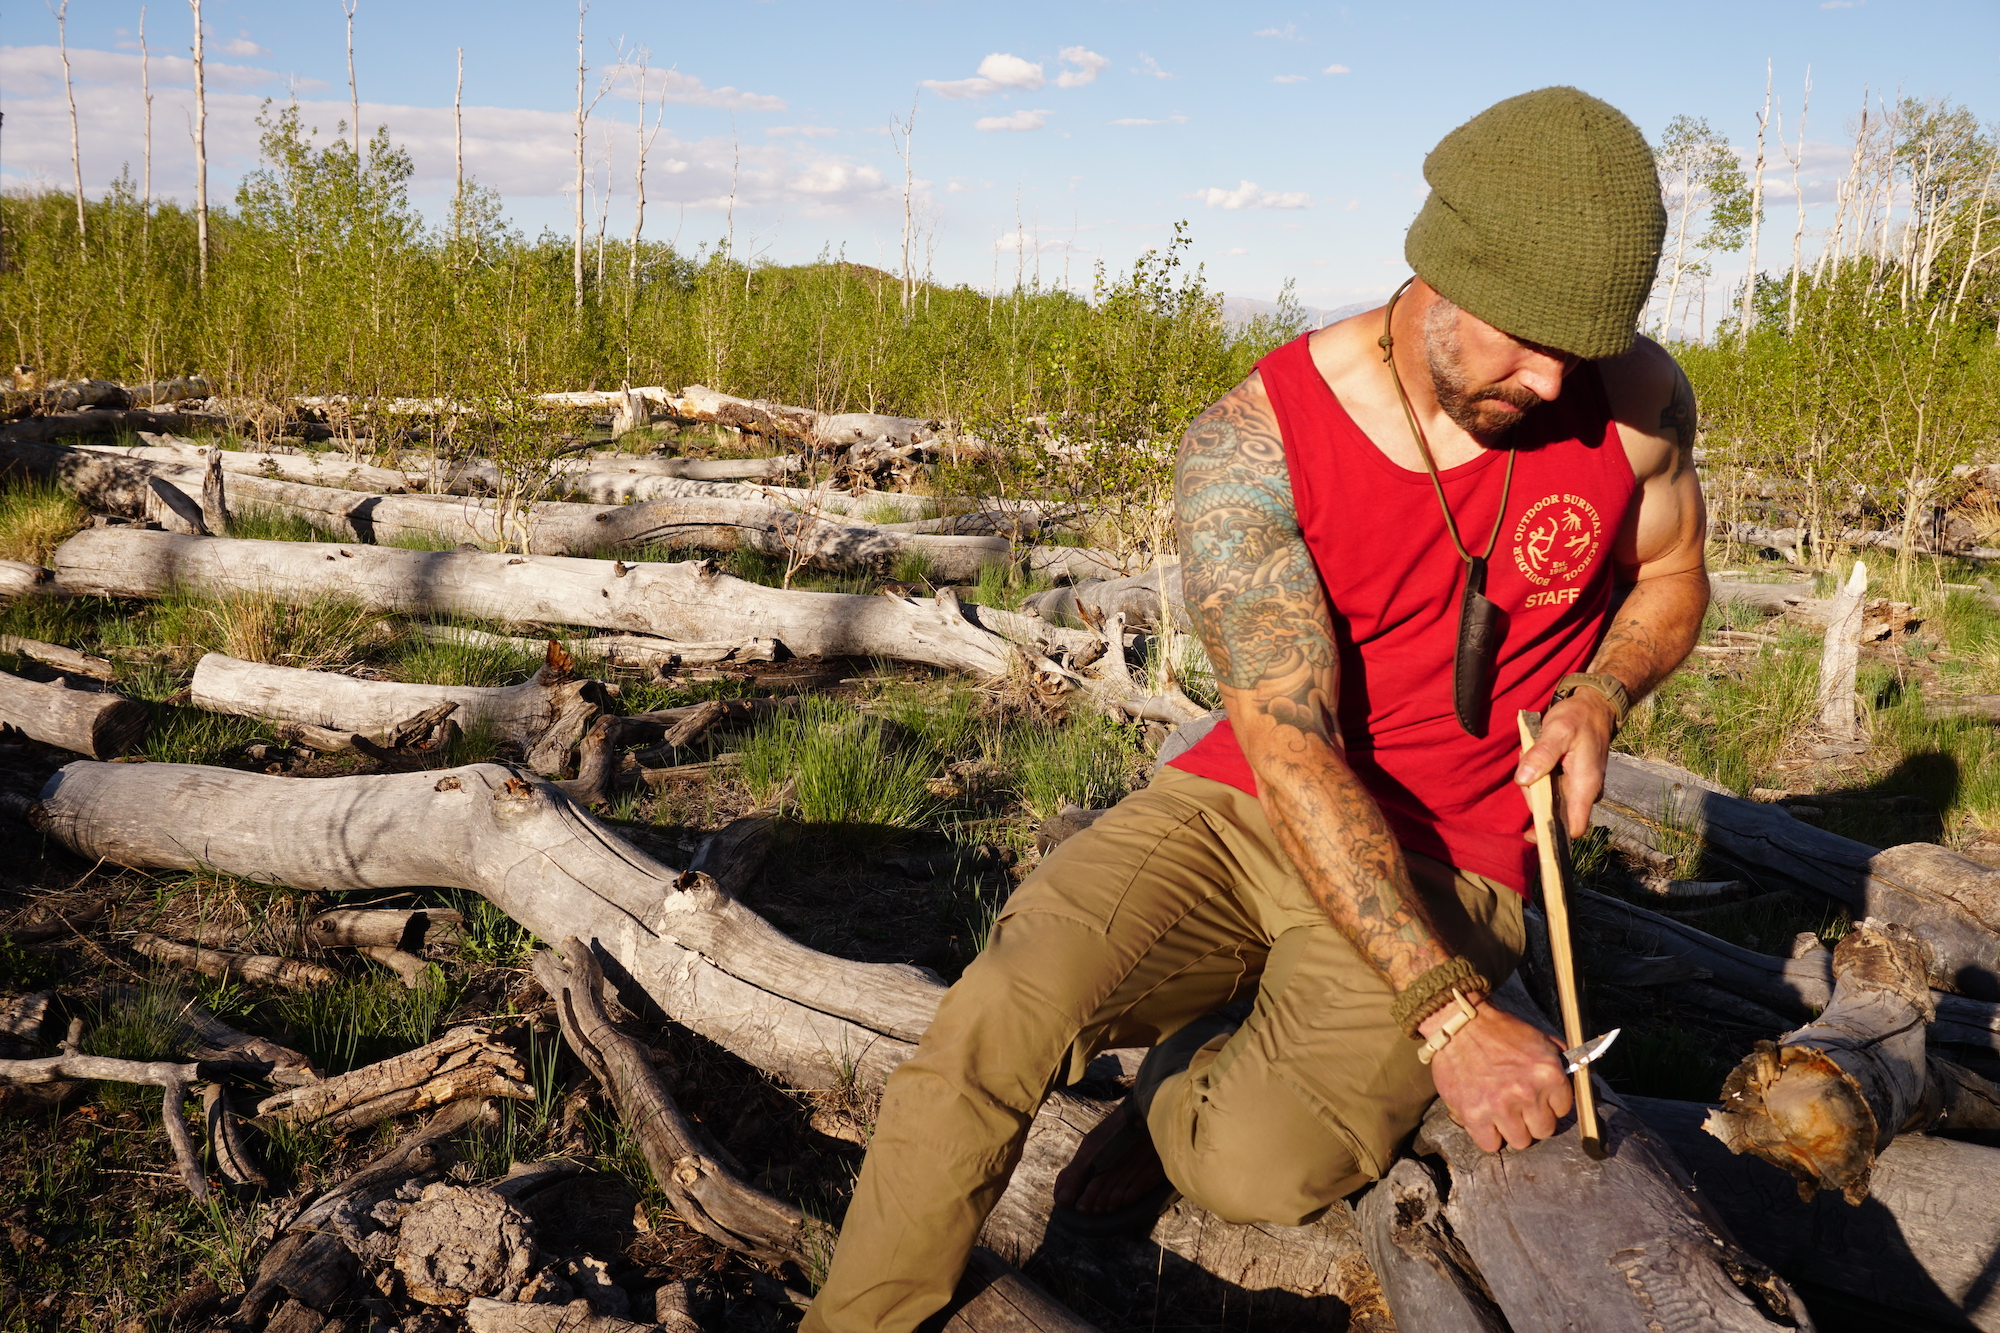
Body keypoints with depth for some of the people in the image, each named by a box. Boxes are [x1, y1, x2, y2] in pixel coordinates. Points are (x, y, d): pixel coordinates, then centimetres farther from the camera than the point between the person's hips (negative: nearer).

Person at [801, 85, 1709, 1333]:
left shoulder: (1637, 399, -8)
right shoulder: (1251, 444, -16)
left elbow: (1671, 582, 13)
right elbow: (1289, 751, -22)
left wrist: (1596, 696, -11)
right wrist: (1444, 1011, -29)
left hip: (1440, 867, 1)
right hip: (1242, 810, 0)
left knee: (1261, 1172, -24)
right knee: (1009, 1009, -28)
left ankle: (1198, 1087, 14)